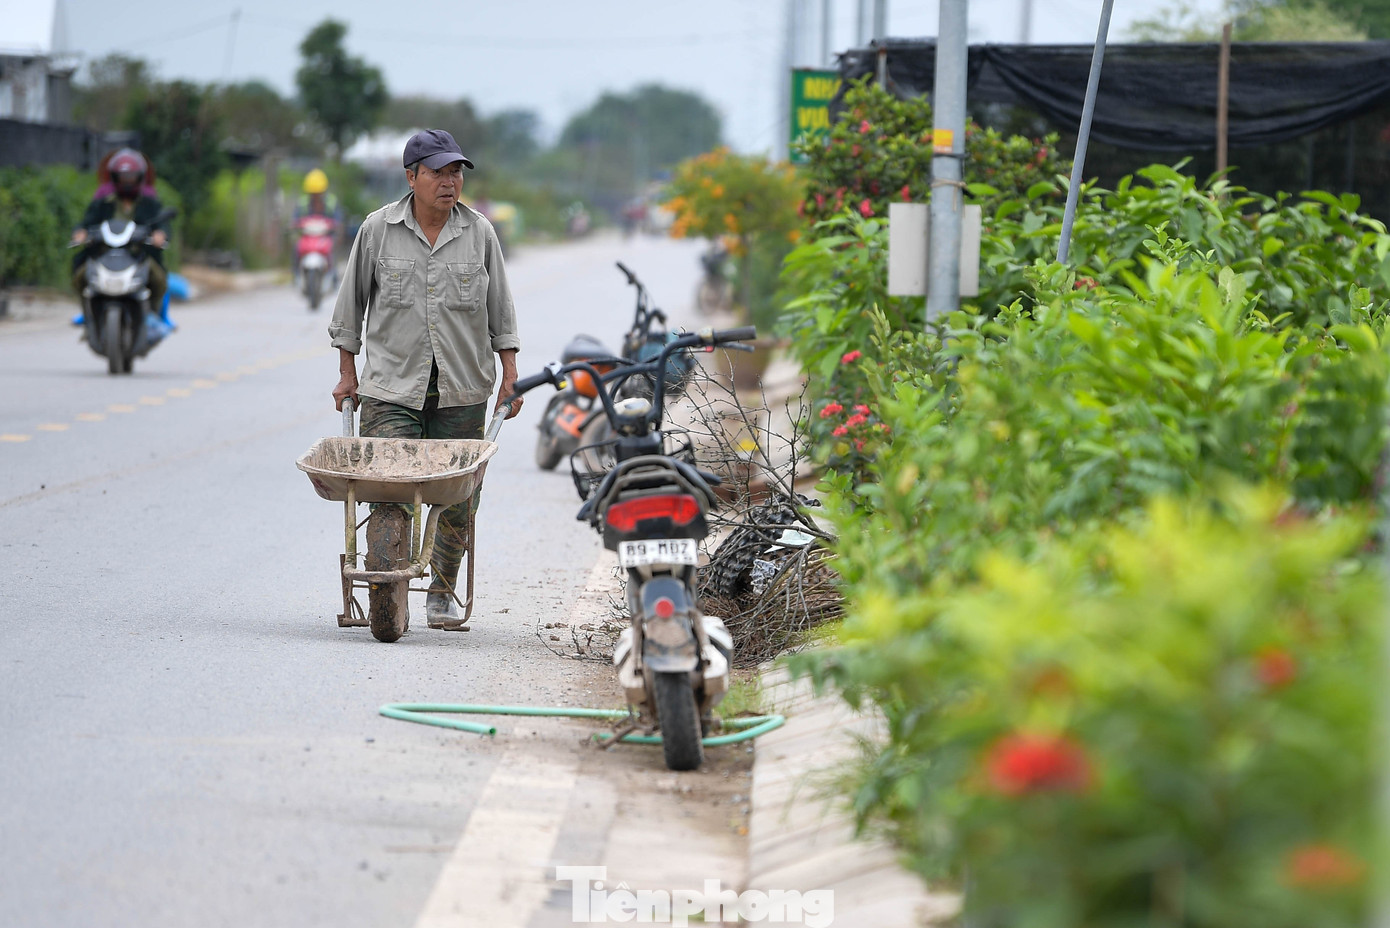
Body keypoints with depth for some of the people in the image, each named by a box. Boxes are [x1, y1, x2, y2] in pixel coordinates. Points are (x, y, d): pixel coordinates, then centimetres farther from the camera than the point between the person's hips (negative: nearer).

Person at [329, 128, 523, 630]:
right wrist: (347, 372, 9)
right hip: (391, 387, -2)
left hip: (463, 391, 2)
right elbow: (352, 303, 9)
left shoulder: (479, 232, 5)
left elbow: (500, 310, 11)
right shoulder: (378, 230, 0)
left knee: (457, 501, 3)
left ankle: (442, 594, 18)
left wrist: (510, 375, 7)